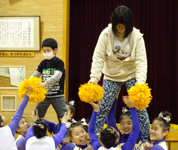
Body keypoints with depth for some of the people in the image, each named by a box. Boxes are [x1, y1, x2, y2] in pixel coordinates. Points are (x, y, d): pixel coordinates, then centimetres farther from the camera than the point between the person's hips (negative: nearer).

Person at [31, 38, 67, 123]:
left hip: (57, 95, -5)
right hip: (44, 95, 5)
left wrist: (45, 83, -37)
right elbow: (36, 74, 3)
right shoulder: (43, 63, 7)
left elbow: (57, 76, -22)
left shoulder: (59, 62, -8)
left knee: (63, 116, -2)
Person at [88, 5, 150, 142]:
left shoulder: (136, 36, -15)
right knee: (103, 108, -3)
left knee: (140, 108, -4)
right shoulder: (106, 34, -14)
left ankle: (147, 140, 5)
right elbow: (98, 57, -15)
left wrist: (140, 81, -32)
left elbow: (141, 61, -18)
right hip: (111, 76, 1)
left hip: (131, 75, 0)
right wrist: (94, 77, -27)